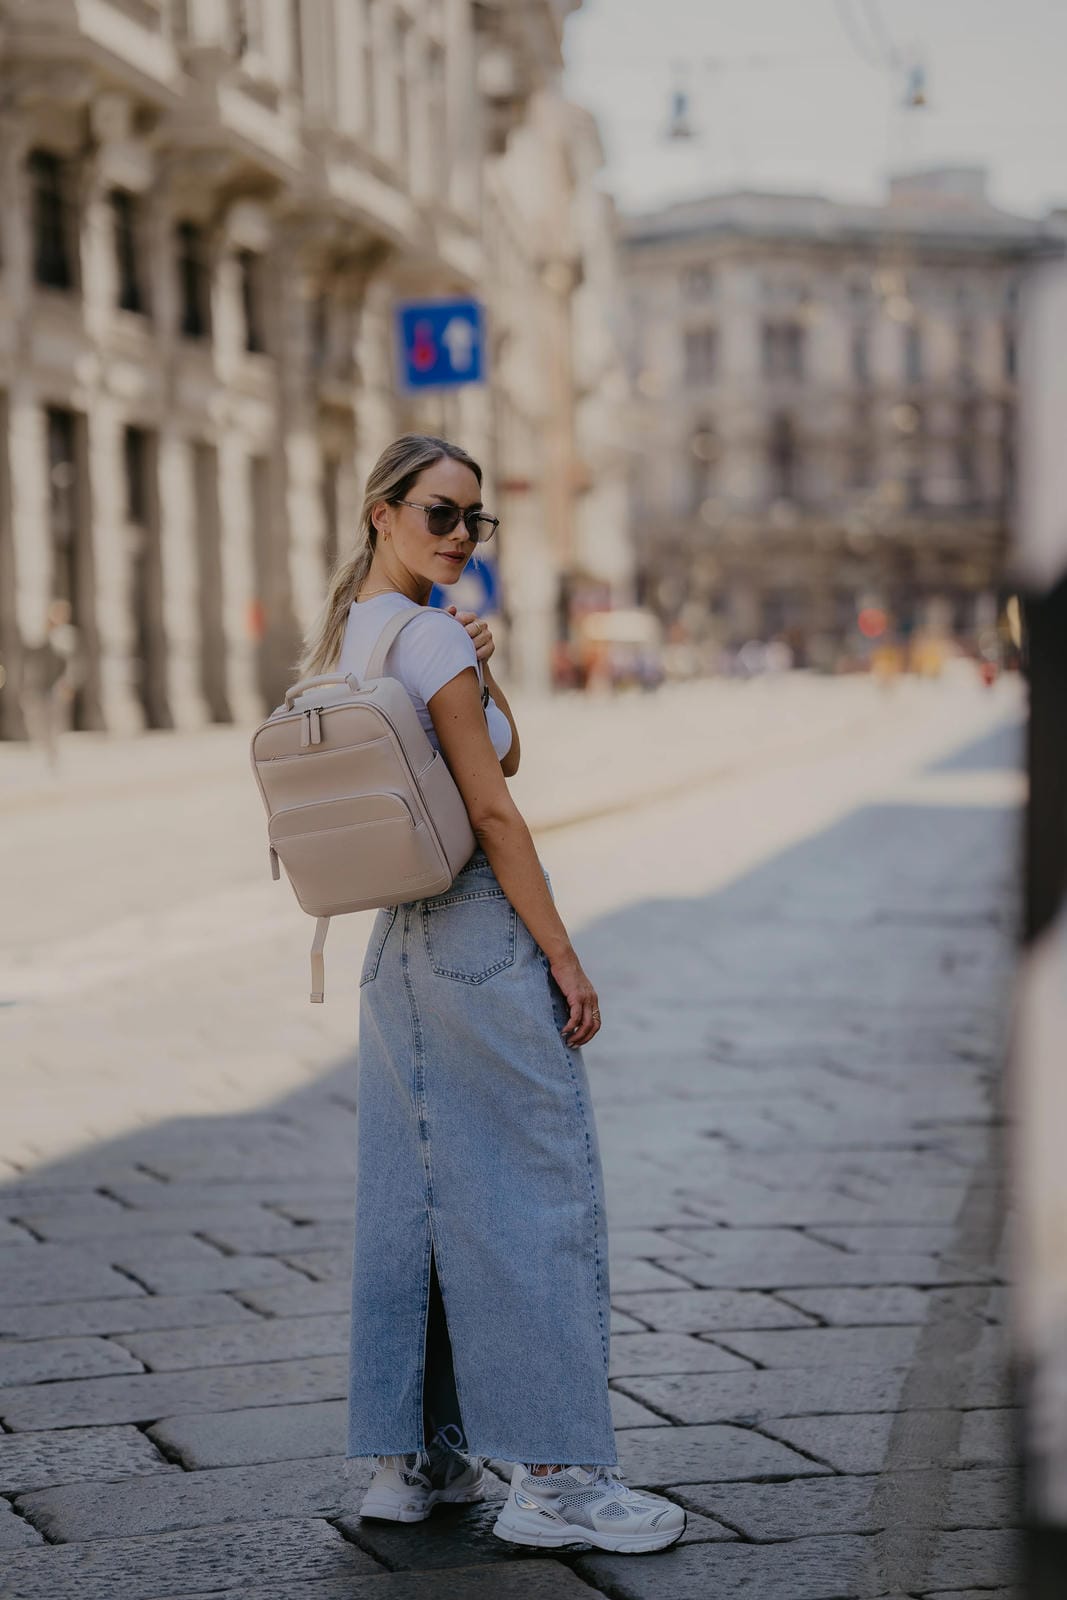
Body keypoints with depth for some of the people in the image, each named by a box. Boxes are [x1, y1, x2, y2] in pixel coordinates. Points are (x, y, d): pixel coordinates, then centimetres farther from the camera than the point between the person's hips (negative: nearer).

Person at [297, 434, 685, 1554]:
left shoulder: (340, 639, 14)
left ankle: (413, 1459, 18)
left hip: (396, 943, 9)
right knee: (536, 1190, -4)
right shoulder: (430, 635, -14)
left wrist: (479, 668, 2)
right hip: (481, 929, -9)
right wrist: (565, 958, -13)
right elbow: (492, 811, -16)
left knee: (409, 1196, 11)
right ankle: (557, 1476, -1)